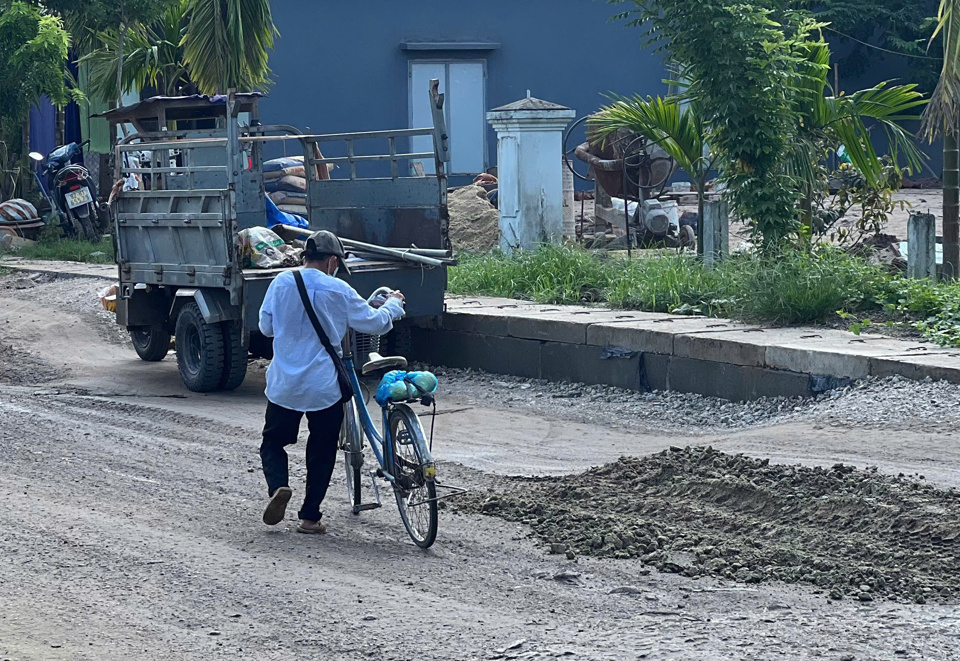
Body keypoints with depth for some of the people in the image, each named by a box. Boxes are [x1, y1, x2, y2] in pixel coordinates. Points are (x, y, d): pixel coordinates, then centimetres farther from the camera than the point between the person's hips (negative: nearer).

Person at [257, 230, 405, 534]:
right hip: (324, 389, -1)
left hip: (284, 386, 2)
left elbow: (266, 327, 7)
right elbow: (374, 323, 2)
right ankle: (310, 516, 13)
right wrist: (393, 304, 22)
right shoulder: (338, 291, -8)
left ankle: (278, 486, -12)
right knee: (321, 452, 12)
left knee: (273, 442, 16)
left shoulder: (282, 283, -3)